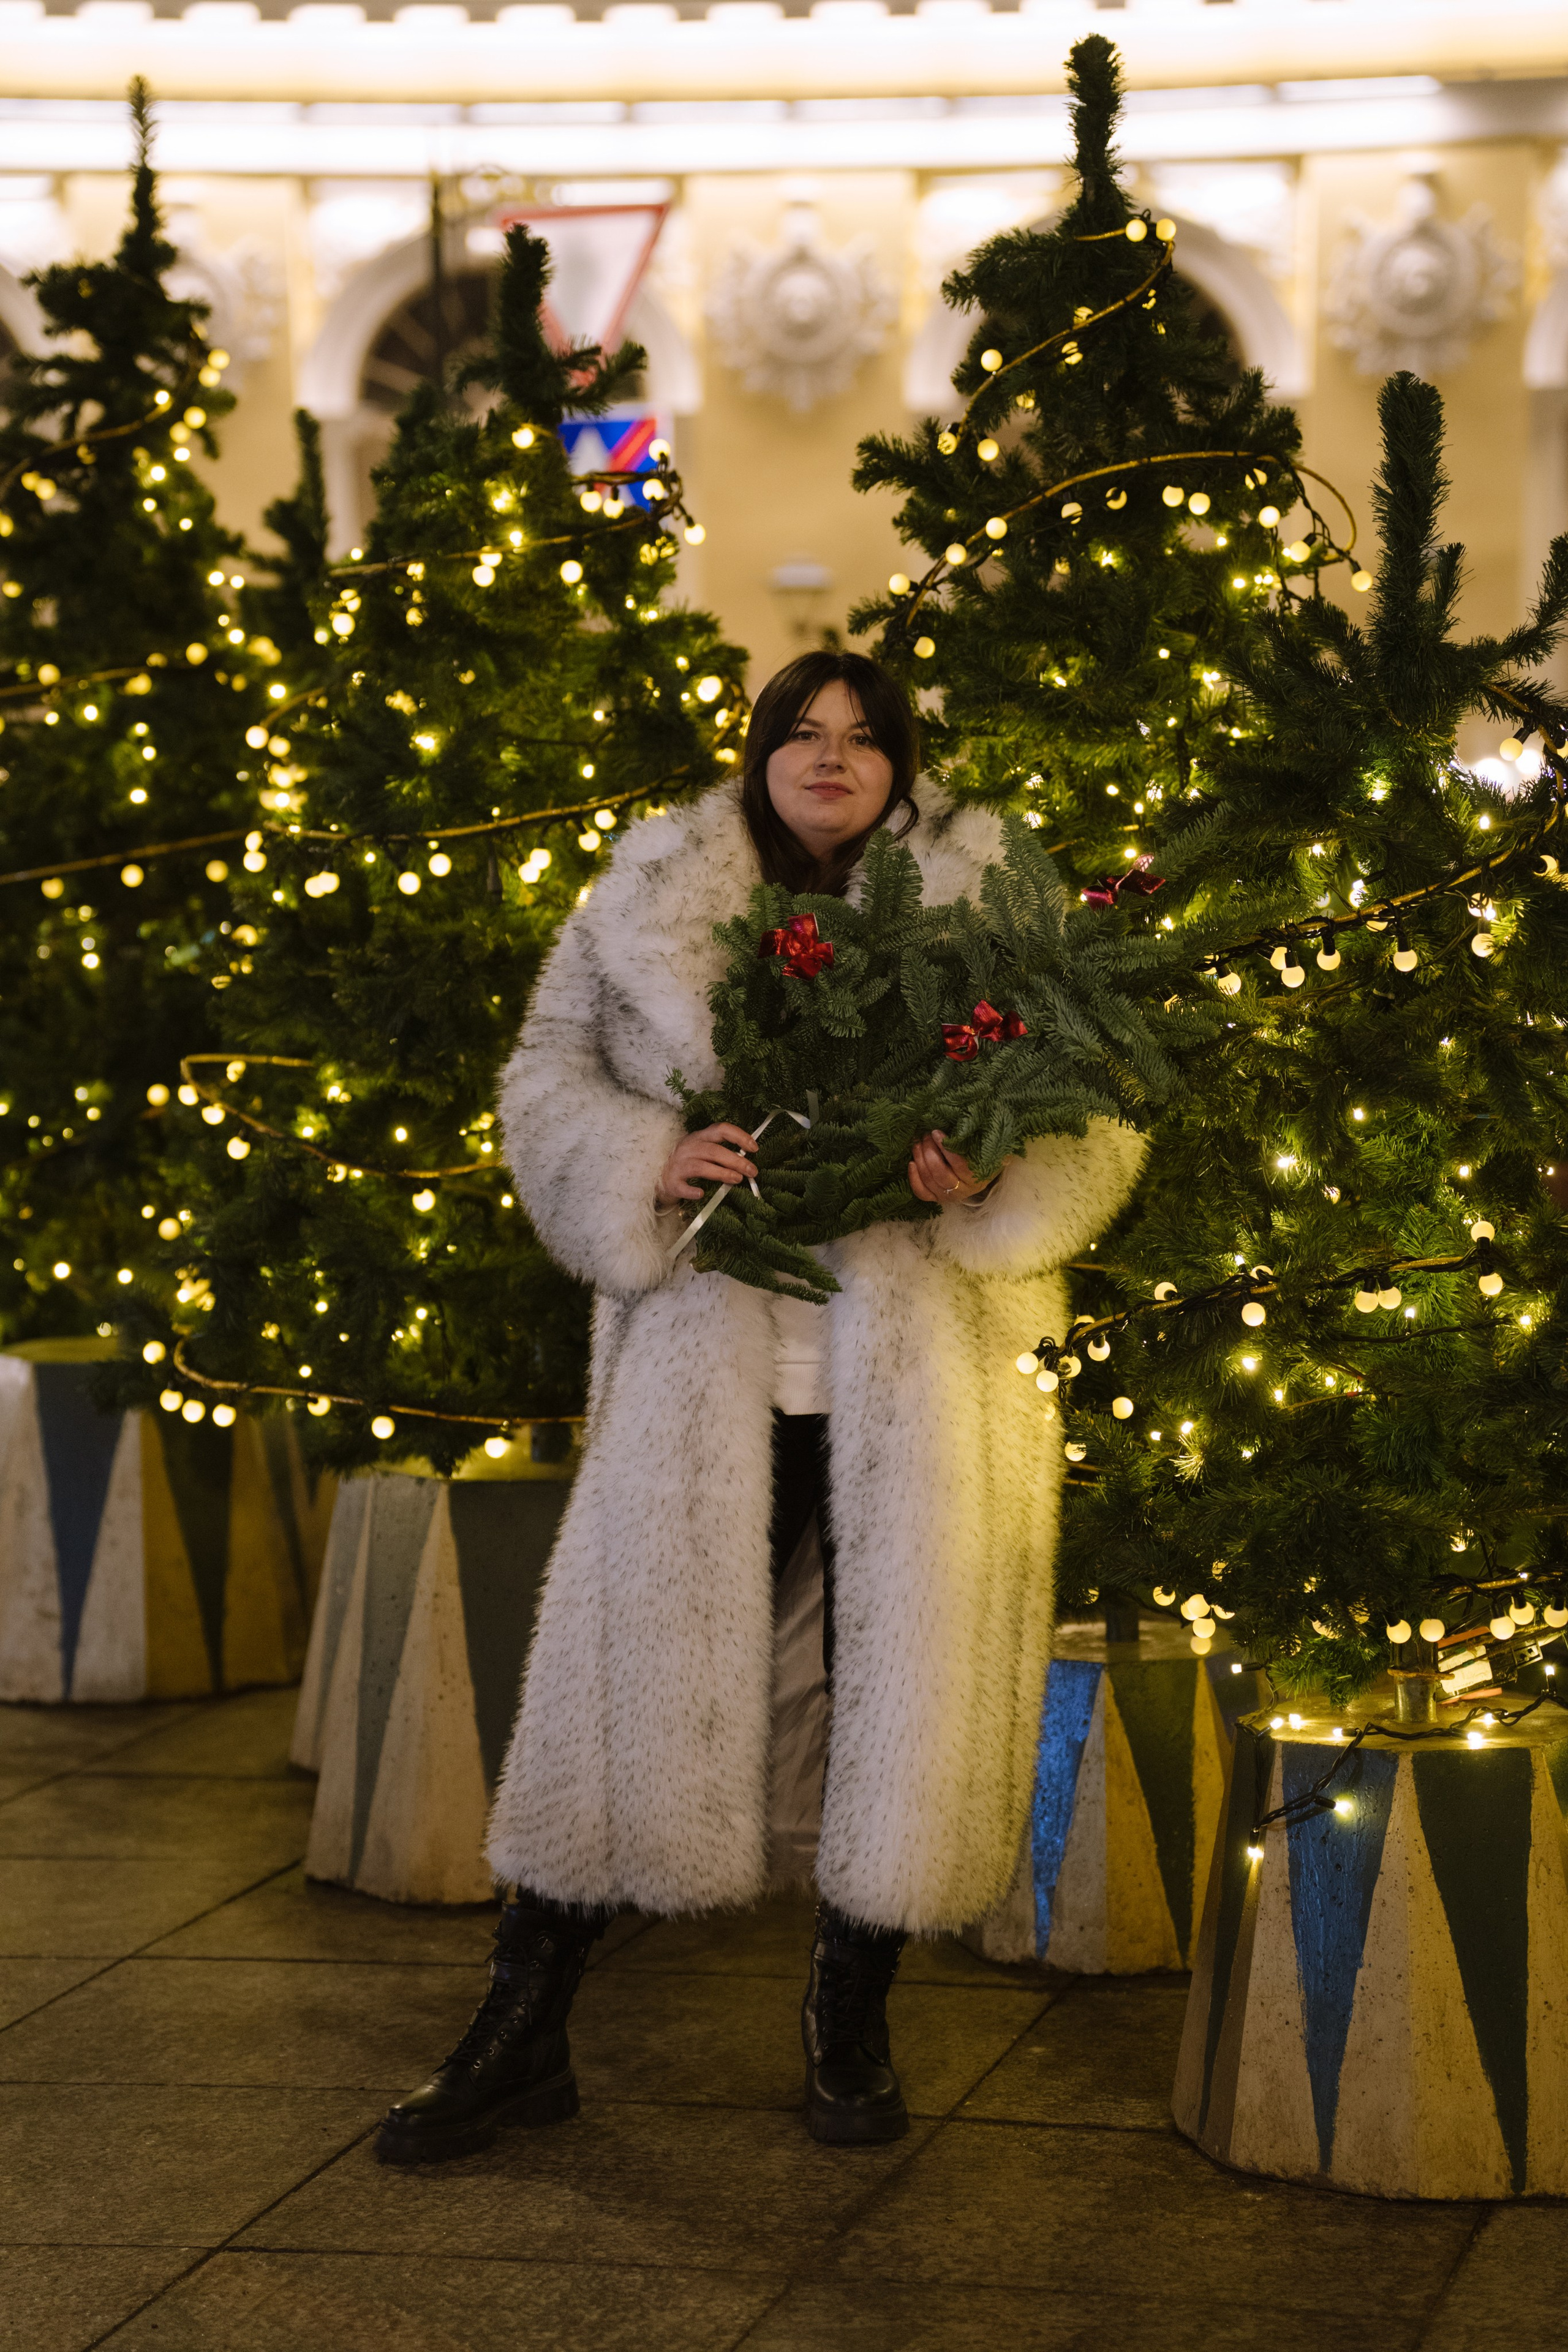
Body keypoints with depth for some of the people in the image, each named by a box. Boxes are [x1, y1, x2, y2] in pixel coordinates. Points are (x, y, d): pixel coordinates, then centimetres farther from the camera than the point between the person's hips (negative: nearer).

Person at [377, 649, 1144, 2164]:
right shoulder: (647, 902, 8)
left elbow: (1095, 1119, 5)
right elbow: (546, 1077, 9)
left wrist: (989, 1178, -16)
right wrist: (648, 1162, -10)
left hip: (921, 1370, 0)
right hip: (709, 1366, 0)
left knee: (904, 1684, 5)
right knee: (627, 1669, 1)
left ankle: (850, 2022, 25)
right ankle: (522, 2034, 12)